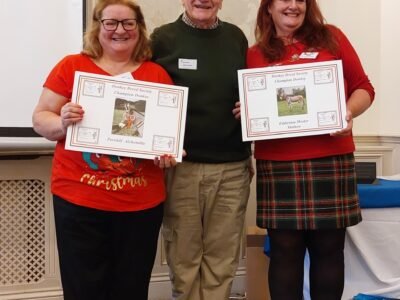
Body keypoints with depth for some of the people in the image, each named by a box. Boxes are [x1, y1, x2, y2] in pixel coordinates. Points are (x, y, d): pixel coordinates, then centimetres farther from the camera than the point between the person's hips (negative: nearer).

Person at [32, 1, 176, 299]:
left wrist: (169, 153, -9)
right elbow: (41, 119, 3)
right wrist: (63, 123, -18)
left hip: (142, 202, 2)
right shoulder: (71, 66, 1)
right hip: (79, 199, -2)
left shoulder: (158, 74, 6)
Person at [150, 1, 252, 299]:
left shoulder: (236, 37, 9)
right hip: (181, 166, -2)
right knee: (184, 256, 7)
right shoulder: (163, 38, -1)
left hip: (232, 168, 3)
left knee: (222, 258, 9)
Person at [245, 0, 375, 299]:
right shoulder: (255, 55, 10)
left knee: (329, 248, 5)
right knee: (285, 250, 4)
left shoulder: (331, 37, 9)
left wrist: (349, 112, -11)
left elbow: (363, 87, 8)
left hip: (331, 159, 0)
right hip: (277, 164, 0)